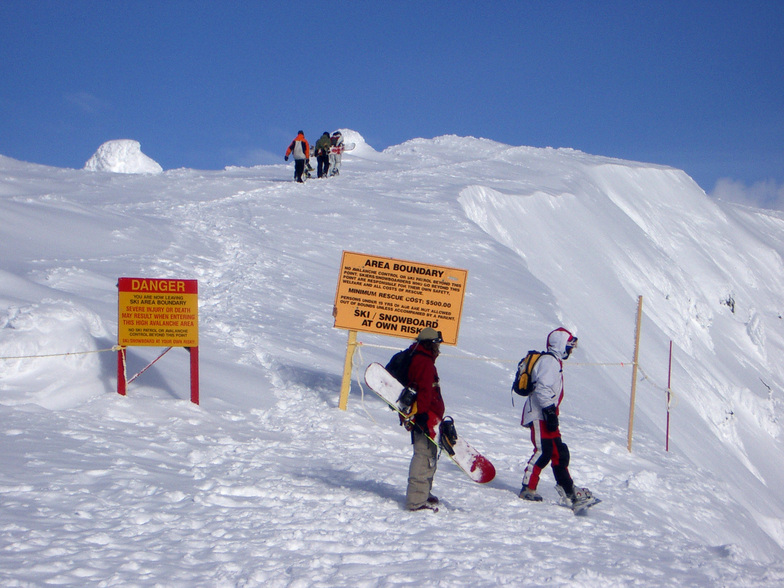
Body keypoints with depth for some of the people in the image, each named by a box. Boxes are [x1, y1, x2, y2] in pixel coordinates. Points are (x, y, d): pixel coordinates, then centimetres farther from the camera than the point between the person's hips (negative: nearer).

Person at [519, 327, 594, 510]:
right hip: (539, 414, -11)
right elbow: (543, 388, -22)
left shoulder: (555, 362, 22)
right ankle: (528, 488, -13)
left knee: (560, 453, 8)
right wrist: (550, 411, -26)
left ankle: (570, 493, 10)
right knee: (544, 451, -16)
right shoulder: (549, 361, -11)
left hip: (547, 415, 11)